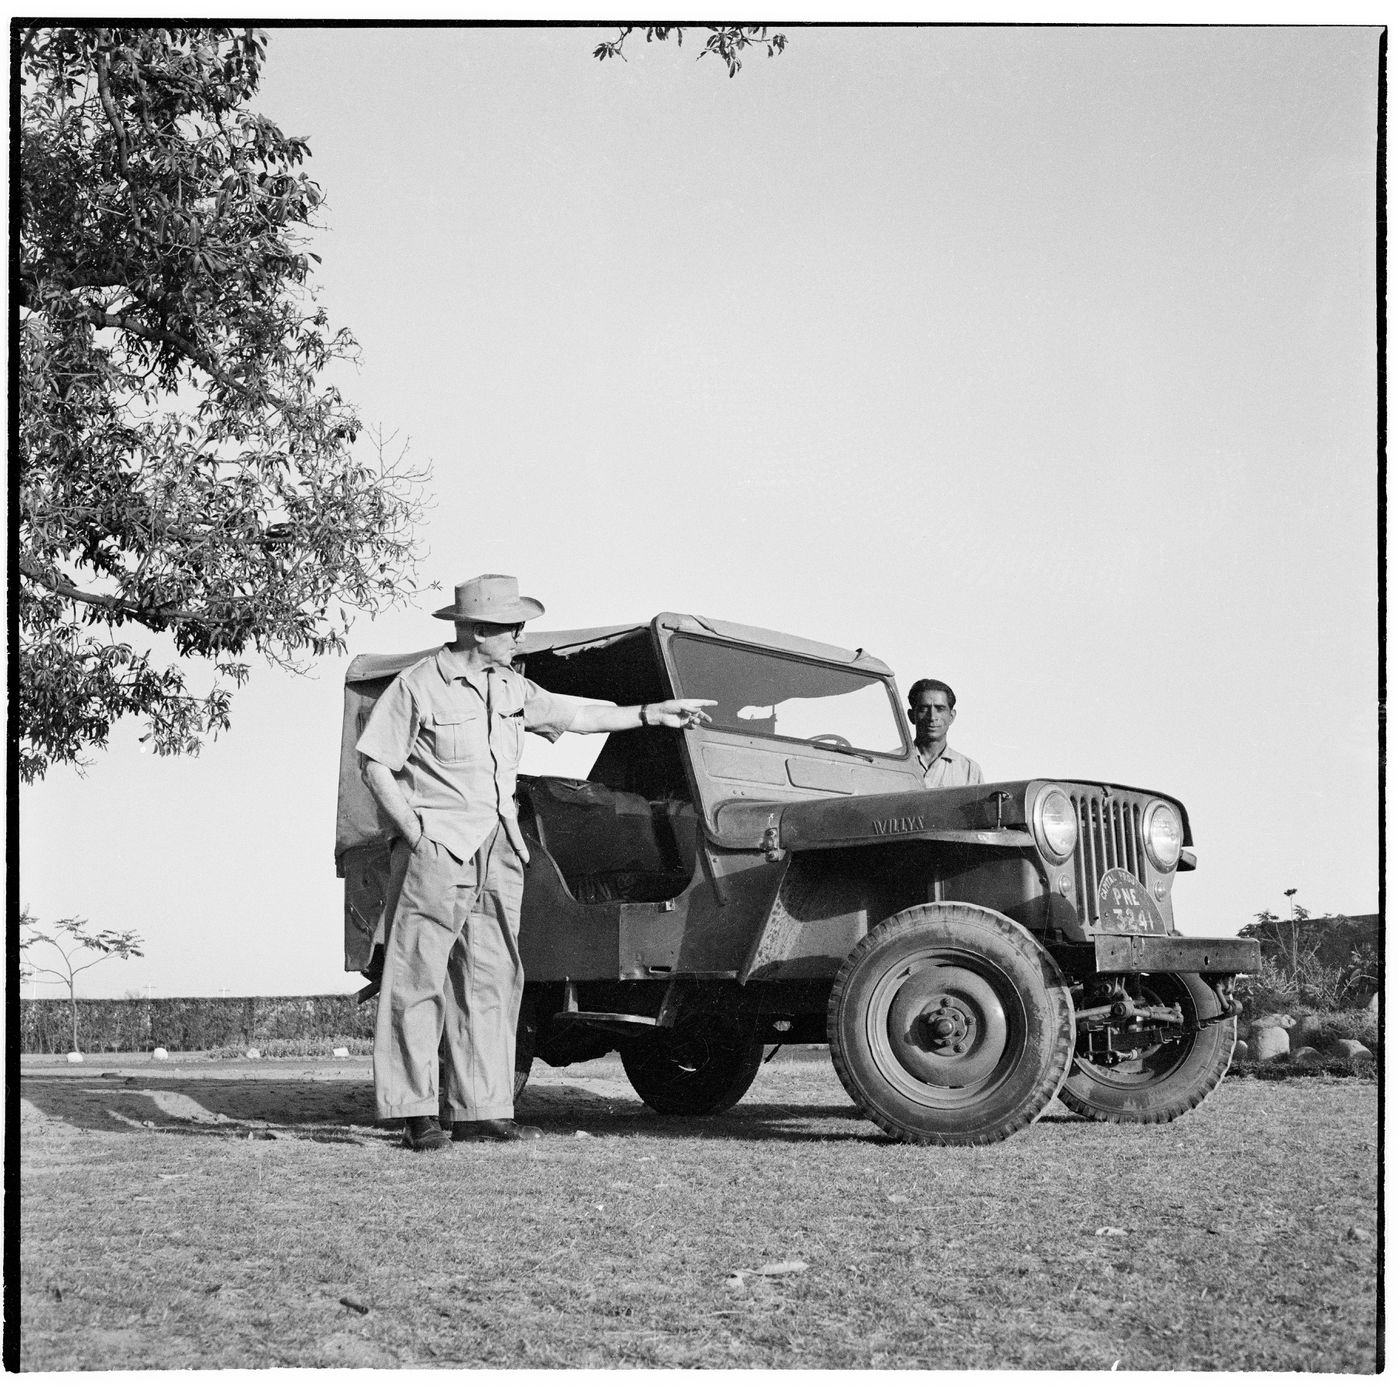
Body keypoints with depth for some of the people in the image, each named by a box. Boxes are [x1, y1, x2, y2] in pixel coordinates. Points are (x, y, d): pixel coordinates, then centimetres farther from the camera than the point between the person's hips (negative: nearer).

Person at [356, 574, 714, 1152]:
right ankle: (416, 1114, -4)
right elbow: (376, 766, -6)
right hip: (436, 847, -7)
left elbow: (574, 716, 22)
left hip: (497, 850, 7)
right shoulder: (418, 686, -7)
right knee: (419, 983, -6)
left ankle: (482, 1110, 10)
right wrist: (415, 833, -13)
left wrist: (652, 713, 19)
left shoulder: (510, 687, 14)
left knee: (491, 981, 6)